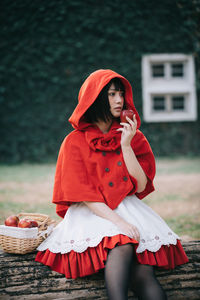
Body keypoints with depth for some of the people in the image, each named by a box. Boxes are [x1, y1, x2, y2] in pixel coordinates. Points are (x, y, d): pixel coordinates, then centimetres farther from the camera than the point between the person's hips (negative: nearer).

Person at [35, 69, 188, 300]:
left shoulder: (133, 137, 12)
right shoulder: (75, 142, 2)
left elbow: (141, 186, 1)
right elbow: (83, 194, -6)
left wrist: (126, 145, -8)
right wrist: (118, 221, -19)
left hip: (129, 209, 3)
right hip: (92, 213, -3)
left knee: (143, 274, -25)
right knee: (122, 247, -35)